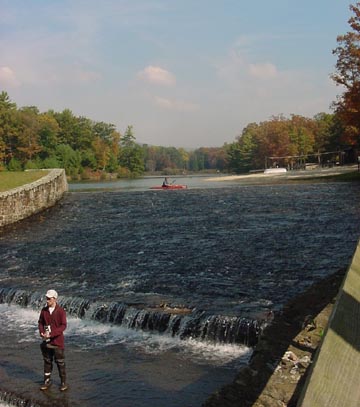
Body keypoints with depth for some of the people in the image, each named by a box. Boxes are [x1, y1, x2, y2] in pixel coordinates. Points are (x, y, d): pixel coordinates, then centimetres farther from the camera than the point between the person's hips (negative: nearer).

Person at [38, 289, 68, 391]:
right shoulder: (44, 310, 3)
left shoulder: (61, 311, -12)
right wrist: (42, 332, -9)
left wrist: (51, 334, -22)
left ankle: (63, 383, 16)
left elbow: (63, 326, -16)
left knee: (60, 363, 4)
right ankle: (47, 381, 26)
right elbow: (40, 322, 10)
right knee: (47, 362, 14)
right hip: (46, 342, 5)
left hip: (57, 341, -4)